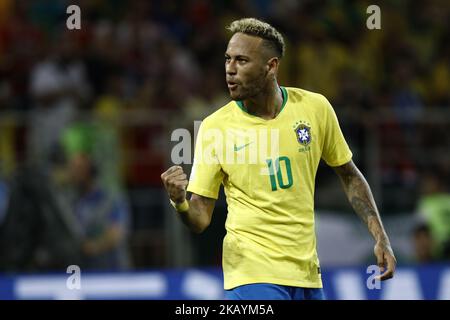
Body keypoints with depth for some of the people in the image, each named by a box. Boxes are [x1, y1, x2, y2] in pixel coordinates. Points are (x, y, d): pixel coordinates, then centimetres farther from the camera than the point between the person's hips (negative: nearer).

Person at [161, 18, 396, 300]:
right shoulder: (214, 127, -7)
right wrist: (179, 202, -27)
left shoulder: (315, 108, -1)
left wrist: (380, 237, 6)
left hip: (308, 274, 3)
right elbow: (200, 220, -5)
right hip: (253, 274, -3)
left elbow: (349, 175, 12)